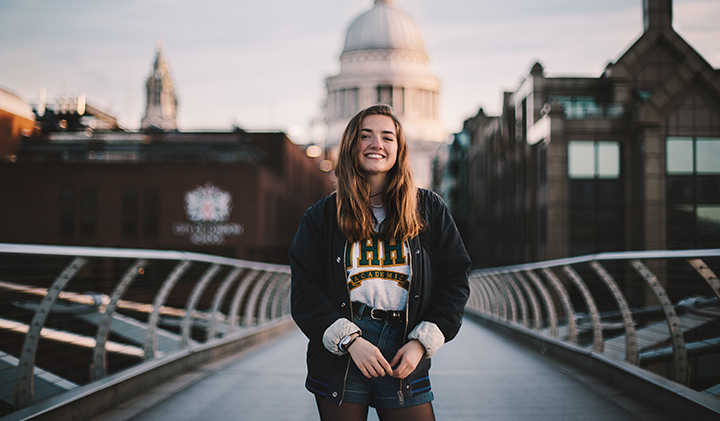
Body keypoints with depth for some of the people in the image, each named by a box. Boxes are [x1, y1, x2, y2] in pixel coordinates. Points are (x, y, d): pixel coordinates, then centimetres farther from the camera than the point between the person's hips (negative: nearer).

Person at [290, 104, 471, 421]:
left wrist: (421, 342, -4)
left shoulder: (430, 210, 8)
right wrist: (350, 340, -11)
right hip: (338, 359, 0)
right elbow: (304, 291, 1)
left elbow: (454, 279, 6)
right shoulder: (322, 216, 6)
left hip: (405, 360, 1)